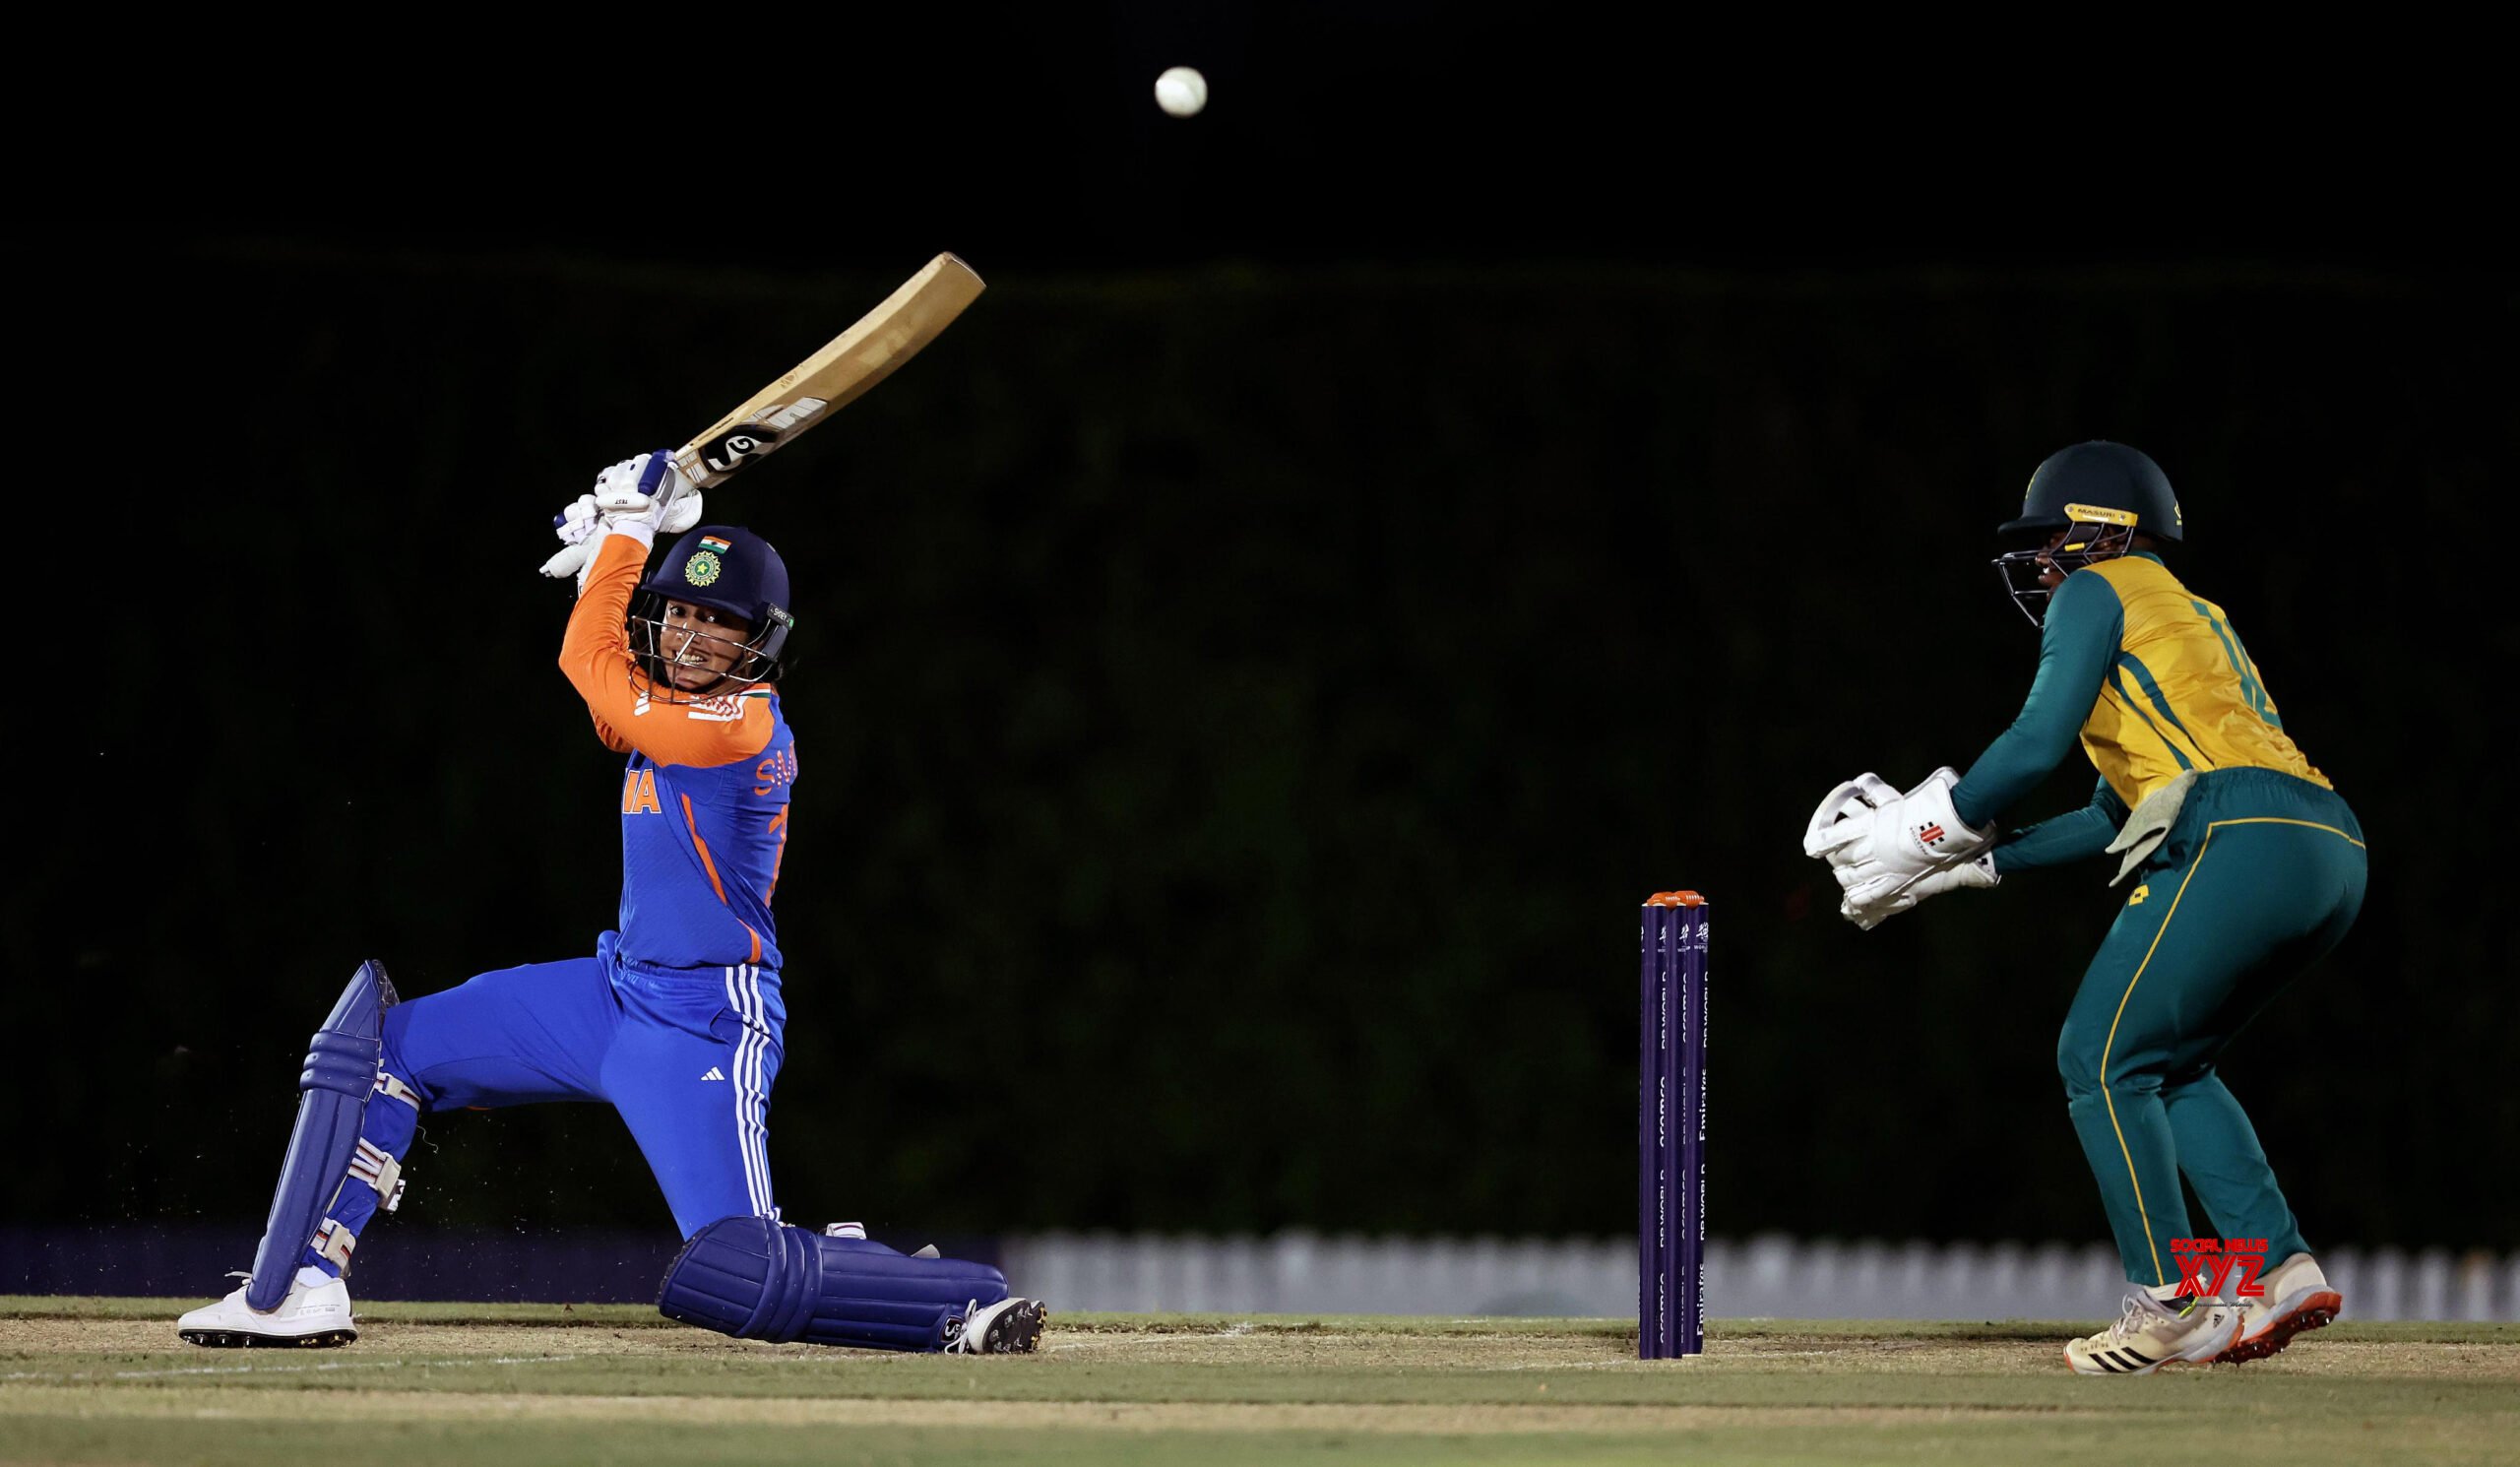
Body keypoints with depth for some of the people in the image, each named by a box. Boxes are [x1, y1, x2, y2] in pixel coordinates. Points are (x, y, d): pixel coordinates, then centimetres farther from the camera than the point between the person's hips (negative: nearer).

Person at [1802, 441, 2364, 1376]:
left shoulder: (2099, 592, 8)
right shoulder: (2191, 615, 35)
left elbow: (2039, 743, -3)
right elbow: (2116, 816, 33)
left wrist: (1929, 834, 9)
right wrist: (1977, 862, 33)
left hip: (2242, 839, -9)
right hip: (2333, 857, 9)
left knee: (2103, 1059, -3)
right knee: (2168, 1062, 19)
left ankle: (2168, 1301, -7)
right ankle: (2280, 1270, 7)